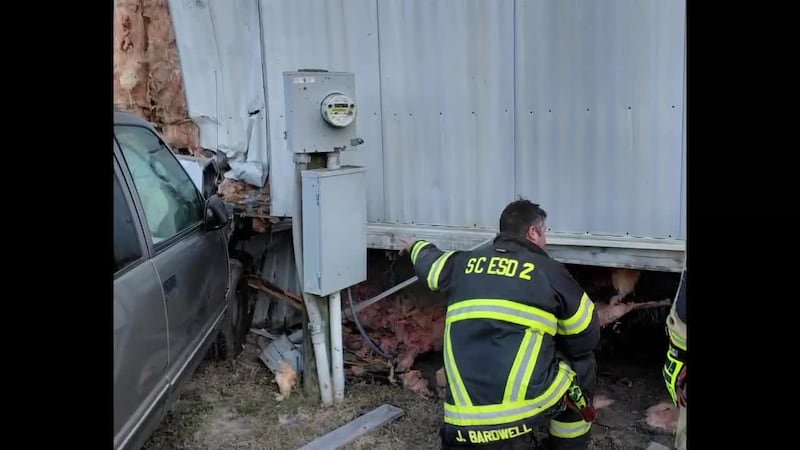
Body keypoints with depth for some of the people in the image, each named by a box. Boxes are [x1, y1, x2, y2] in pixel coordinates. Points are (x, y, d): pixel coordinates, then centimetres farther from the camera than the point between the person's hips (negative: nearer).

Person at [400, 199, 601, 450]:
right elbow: (587, 334, 11)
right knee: (581, 362, 25)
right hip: (530, 403, -2)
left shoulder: (463, 264, 14)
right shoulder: (548, 270, 3)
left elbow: (429, 262, 37)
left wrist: (416, 247, 61)